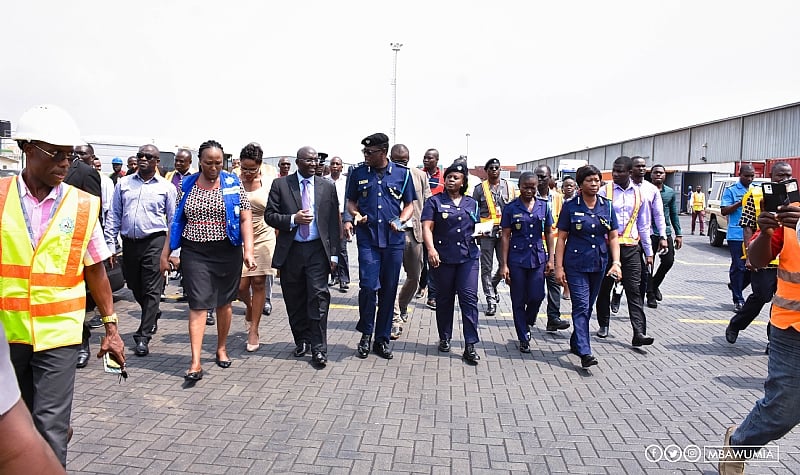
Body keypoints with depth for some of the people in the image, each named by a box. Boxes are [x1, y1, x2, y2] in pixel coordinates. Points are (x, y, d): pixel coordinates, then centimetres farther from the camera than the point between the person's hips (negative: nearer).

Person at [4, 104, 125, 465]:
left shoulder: (83, 206, -4)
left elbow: (96, 271, 1)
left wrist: (111, 327, 2)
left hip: (58, 333, -2)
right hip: (7, 330, 2)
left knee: (50, 427, 0)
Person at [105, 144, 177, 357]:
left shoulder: (166, 187, 3)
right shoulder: (123, 183, 10)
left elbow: (174, 220, 4)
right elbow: (114, 216, 10)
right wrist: (110, 245, 3)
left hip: (154, 242, -4)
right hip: (129, 242, 4)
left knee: (152, 290, -5)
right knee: (135, 287, 16)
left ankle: (143, 337, 0)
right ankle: (153, 315, 42)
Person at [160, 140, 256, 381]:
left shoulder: (233, 183, 0)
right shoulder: (187, 185, 6)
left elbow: (246, 218, -3)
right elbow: (176, 221, 9)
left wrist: (248, 250, -13)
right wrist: (165, 253, 6)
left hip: (227, 252, 0)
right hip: (195, 253, 1)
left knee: (224, 302, 11)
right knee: (198, 304, -4)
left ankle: (222, 349, 29)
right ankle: (196, 362, -3)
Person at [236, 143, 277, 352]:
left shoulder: (269, 184, 0)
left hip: (263, 238, 0)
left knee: (259, 283, -1)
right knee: (240, 286, -2)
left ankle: (253, 331, 11)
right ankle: (249, 306, 35)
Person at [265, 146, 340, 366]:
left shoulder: (327, 187, 6)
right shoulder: (280, 184, 3)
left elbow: (334, 222, 6)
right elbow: (269, 215, 2)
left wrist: (334, 254, 0)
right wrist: (293, 219, -16)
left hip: (317, 250, -1)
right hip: (290, 250, 1)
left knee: (318, 297, -7)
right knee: (294, 299, 9)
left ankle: (318, 349, 0)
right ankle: (302, 340, 27)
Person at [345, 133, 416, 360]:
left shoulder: (402, 173, 4)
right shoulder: (358, 173, 6)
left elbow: (409, 205, 9)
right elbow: (351, 201, 14)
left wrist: (401, 221, -10)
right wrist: (355, 214, -8)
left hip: (394, 239, 1)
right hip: (367, 238, -1)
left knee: (389, 290, 6)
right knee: (369, 286, -12)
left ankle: (382, 339, 20)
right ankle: (366, 333, 12)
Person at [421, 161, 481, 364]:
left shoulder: (472, 203, 16)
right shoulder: (435, 201, 5)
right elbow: (427, 227, -7)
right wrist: (431, 249, -21)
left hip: (468, 256, 2)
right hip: (443, 257, -2)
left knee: (469, 298, -6)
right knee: (444, 299, 8)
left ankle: (470, 346, -4)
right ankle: (444, 338, 24)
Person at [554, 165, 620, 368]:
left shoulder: (607, 206, 5)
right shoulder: (571, 206, -5)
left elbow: (613, 237, 6)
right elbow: (561, 238, -4)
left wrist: (616, 262, -6)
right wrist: (559, 267, -9)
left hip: (599, 264, 4)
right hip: (576, 264, -4)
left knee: (588, 306, 14)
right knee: (581, 306, -10)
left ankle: (576, 343, 30)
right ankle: (584, 352, -12)